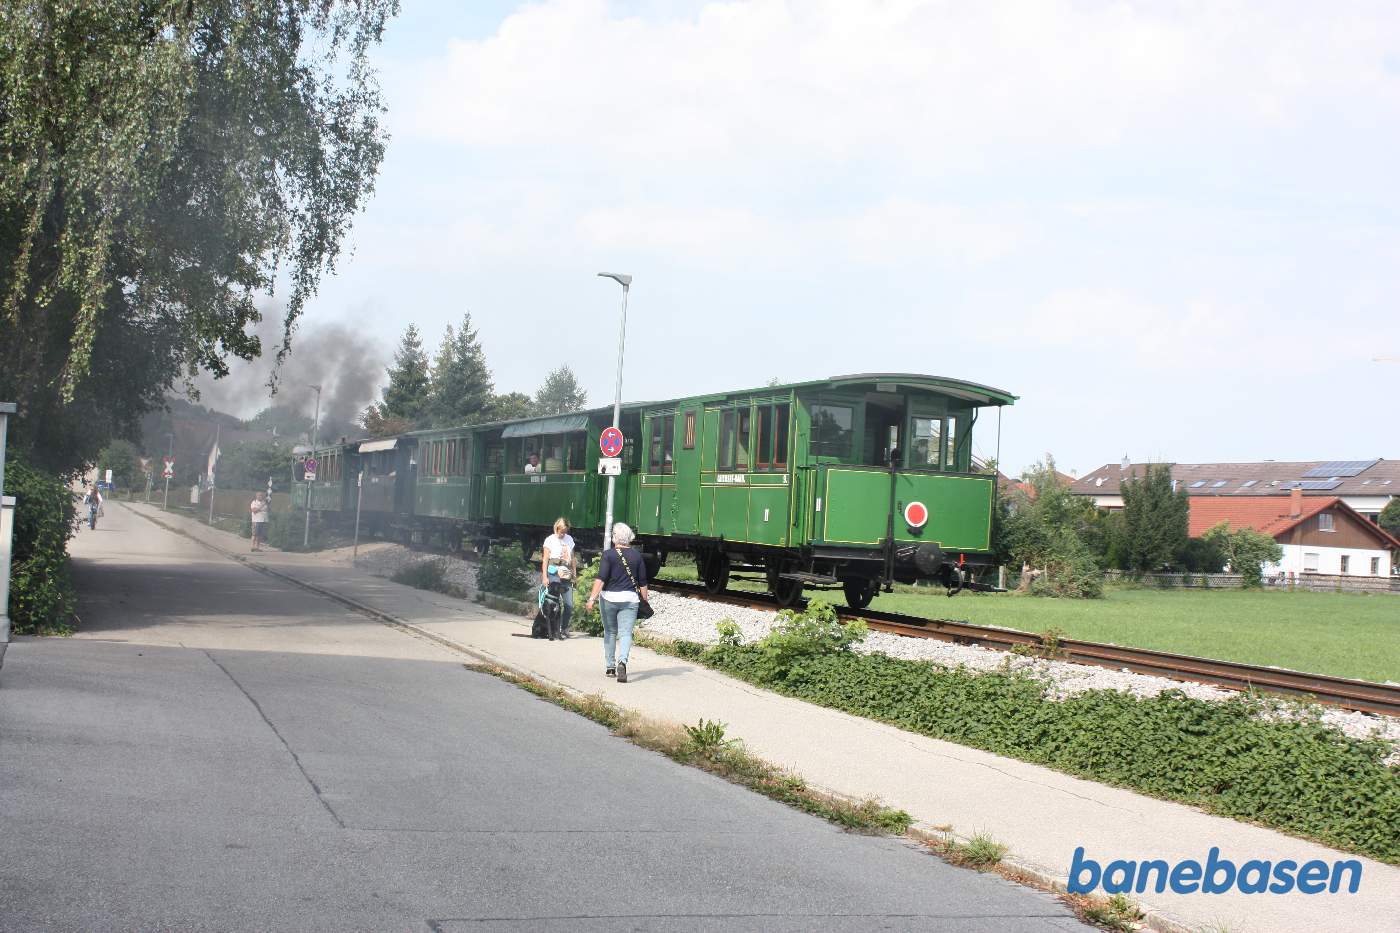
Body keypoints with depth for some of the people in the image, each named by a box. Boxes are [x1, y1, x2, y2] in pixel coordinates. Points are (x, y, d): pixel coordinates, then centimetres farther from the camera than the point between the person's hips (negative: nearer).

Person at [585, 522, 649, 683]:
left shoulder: (609, 554, -7)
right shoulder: (637, 555, 3)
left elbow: (601, 578, -15)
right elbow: (642, 580, 8)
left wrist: (592, 597, -16)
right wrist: (645, 596, 20)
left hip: (609, 597, -1)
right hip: (630, 599, 1)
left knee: (610, 632, 14)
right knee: (625, 633, -3)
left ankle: (610, 667, 18)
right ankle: (622, 661, -28)